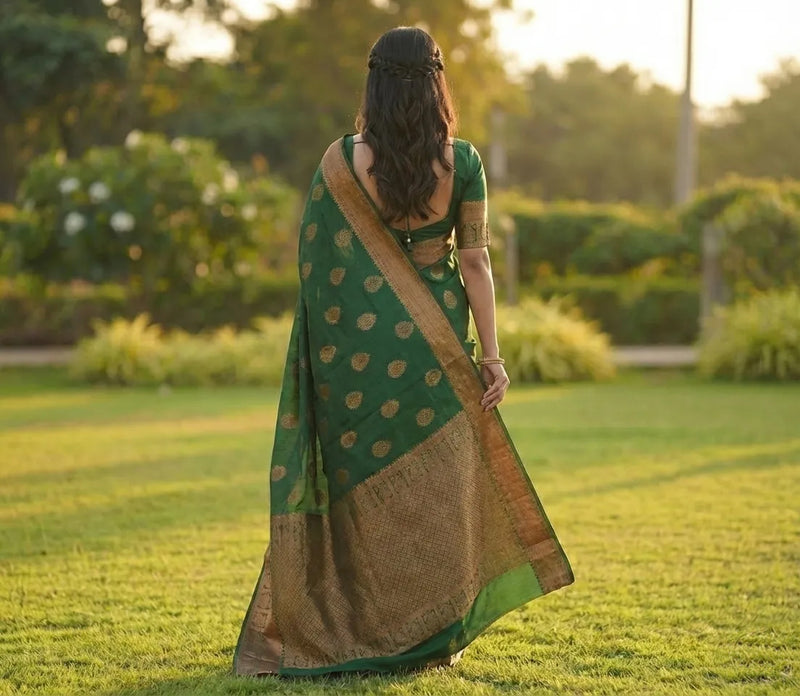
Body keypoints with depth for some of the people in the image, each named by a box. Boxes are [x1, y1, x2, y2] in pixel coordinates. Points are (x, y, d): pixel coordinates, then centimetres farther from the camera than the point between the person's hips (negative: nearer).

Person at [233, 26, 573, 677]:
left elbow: (318, 265, -3)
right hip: (437, 346, 0)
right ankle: (436, 638, 15)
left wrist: (328, 352, 8)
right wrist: (491, 354, 0)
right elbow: (475, 262, -5)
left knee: (363, 485, 11)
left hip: (360, 349, 0)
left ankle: (362, 633, 16)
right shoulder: (462, 162, -6)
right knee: (438, 488, 10)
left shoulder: (341, 162, -6)